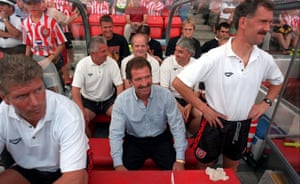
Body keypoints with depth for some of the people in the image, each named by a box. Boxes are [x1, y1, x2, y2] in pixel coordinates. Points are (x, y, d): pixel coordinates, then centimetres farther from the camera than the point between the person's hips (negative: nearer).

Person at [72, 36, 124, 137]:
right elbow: (75, 89, -14)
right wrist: (82, 111, -24)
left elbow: (119, 86, -8)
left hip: (108, 100, 1)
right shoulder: (82, 64, -13)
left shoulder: (112, 62, -11)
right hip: (88, 101, -1)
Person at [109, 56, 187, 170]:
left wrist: (180, 160, -18)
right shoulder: (121, 100, -16)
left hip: (161, 140, 1)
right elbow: (116, 134, -12)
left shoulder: (165, 95, -17)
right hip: (134, 141, 0)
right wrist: (118, 164, -21)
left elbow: (177, 127, -13)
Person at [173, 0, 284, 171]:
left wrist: (266, 103, -1)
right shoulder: (215, 57, -24)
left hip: (243, 126, 5)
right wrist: (204, 109, -19)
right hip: (216, 123, -4)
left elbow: (278, 81, 15)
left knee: (231, 171, 26)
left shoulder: (266, 59, -8)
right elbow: (179, 83, -23)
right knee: (204, 168, 19)